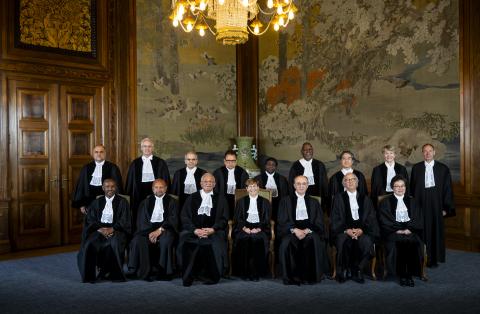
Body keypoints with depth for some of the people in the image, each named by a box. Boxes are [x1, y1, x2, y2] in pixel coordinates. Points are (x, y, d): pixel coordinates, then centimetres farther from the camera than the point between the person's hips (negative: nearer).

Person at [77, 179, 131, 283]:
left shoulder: (122, 202, 6)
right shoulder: (97, 202, 15)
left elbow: (125, 221, -1)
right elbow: (90, 220, 7)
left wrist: (111, 229, -17)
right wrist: (100, 229, -13)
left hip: (116, 229, -2)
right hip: (99, 229, 3)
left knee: (115, 243, -35)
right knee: (89, 243, -29)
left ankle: (113, 273, -17)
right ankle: (90, 274, -14)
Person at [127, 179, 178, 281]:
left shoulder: (172, 202, 12)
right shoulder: (146, 202, 19)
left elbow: (173, 220, 0)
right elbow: (141, 220, 9)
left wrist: (159, 230, -15)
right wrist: (149, 232, -10)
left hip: (165, 228, -2)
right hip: (147, 228, 2)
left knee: (166, 240, -35)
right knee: (137, 240, -28)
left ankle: (163, 272, -24)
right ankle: (143, 271, -23)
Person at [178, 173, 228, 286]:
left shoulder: (220, 199, 17)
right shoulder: (192, 198, 18)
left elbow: (224, 218, 8)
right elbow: (184, 217, 8)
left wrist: (212, 229, -10)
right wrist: (195, 230, -9)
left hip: (213, 231, -1)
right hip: (193, 230, 1)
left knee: (216, 243, -32)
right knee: (186, 243, -30)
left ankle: (211, 277, -15)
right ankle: (187, 277, -16)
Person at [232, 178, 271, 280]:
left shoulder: (265, 202, 15)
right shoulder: (241, 201, 18)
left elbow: (267, 220, 8)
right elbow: (237, 219, 9)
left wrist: (258, 229, -10)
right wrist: (244, 228, -9)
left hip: (260, 228, -1)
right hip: (244, 228, 1)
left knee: (258, 239, -32)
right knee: (243, 239, -31)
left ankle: (256, 272, -23)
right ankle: (244, 271, -21)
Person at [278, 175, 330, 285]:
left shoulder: (314, 202, 20)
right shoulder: (286, 201, 15)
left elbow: (318, 223, 9)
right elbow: (282, 221, 5)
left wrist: (307, 231, -11)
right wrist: (294, 230, -13)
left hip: (309, 231, 1)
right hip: (291, 231, -1)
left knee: (315, 241, -33)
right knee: (287, 243, -33)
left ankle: (312, 275, -20)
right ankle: (292, 277, -20)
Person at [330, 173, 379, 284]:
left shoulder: (365, 199, 18)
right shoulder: (338, 198, 13)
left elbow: (371, 219, 7)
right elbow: (335, 219, 4)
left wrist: (361, 230, -12)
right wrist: (346, 230, -14)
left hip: (362, 231, 1)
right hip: (343, 231, -1)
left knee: (367, 241, -31)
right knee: (343, 241, -34)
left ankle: (357, 270, -11)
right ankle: (344, 271, -11)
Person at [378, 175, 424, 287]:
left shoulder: (411, 201, 20)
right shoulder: (386, 202, 12)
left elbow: (418, 219, 10)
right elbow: (384, 221, 1)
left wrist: (409, 229, -9)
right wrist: (398, 229, -13)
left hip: (410, 231, 2)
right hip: (393, 232, -2)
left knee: (414, 242, -30)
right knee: (398, 244, -32)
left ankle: (410, 274, -21)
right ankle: (401, 275, -21)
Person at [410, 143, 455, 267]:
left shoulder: (443, 168, 2)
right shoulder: (416, 168, 5)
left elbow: (448, 189, 2)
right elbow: (412, 188, 6)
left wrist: (446, 207, -2)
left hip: (436, 205, 0)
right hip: (420, 205, 0)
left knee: (436, 231, 5)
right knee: (422, 232, 1)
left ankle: (434, 258, 17)